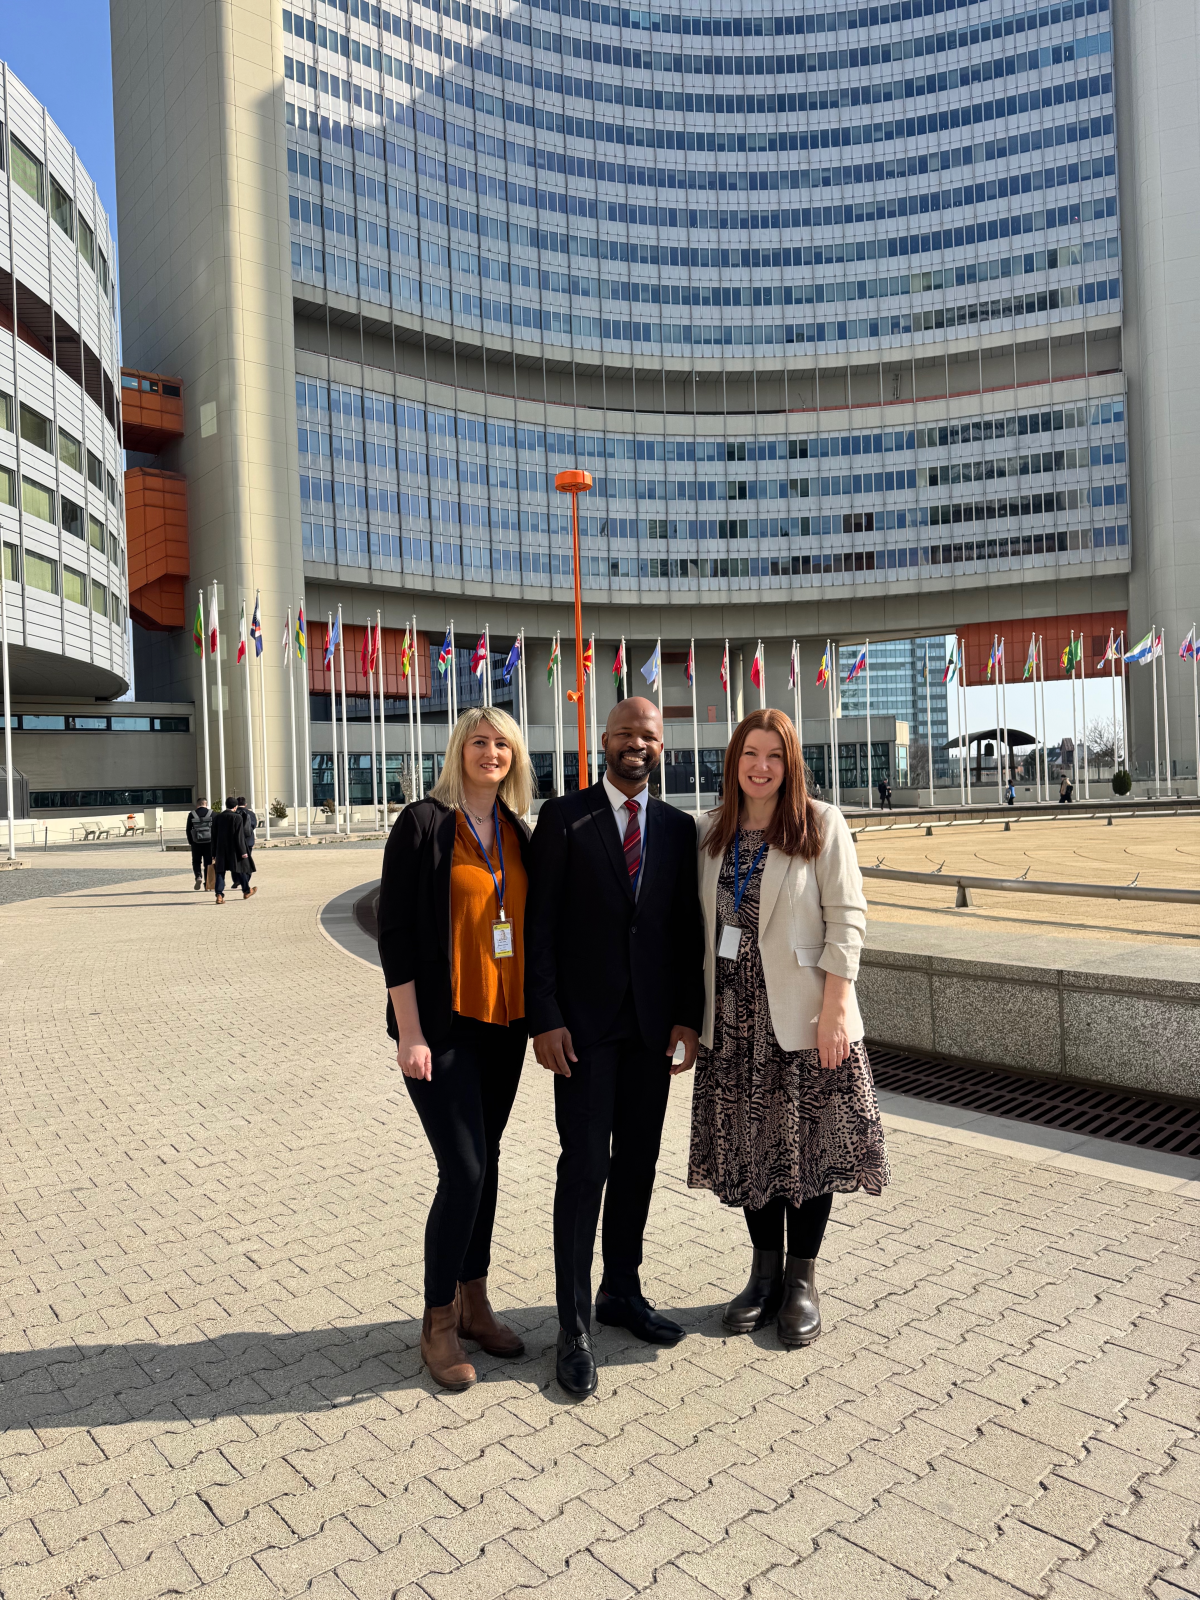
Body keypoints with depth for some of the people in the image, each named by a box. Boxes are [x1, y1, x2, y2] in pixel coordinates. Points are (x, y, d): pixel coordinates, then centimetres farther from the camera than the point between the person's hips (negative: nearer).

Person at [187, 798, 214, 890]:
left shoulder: (191, 814, -1)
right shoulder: (211, 814, -2)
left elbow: (188, 830, 0)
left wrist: (190, 842, 9)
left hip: (196, 843, 0)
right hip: (209, 842, 0)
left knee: (196, 862, 14)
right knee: (208, 863, 7)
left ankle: (198, 876, -10)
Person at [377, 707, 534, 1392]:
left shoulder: (519, 833, 8)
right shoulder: (424, 824, -9)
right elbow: (395, 933, -11)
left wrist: (538, 1017, 9)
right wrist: (410, 1034, -14)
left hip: (505, 1024, 6)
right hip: (443, 1025, -5)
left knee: (486, 1162, 14)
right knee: (463, 1172, -6)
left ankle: (474, 1303, 30)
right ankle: (439, 1323, 14)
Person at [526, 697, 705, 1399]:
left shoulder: (679, 828, 8)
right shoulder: (564, 817, -3)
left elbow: (690, 928, 9)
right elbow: (540, 925, -6)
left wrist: (689, 1017, 2)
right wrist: (545, 1019, -11)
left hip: (653, 1024, 4)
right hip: (584, 1024, -4)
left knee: (638, 1164, 13)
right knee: (585, 1168, -2)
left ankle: (622, 1292, 31)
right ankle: (574, 1327, 10)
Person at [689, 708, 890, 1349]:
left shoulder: (821, 825, -5)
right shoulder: (711, 832, 7)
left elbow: (846, 921, -9)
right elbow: (701, 923, 9)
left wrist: (833, 1011, -15)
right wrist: (694, 1012, 6)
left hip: (802, 1014, -3)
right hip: (733, 1016, 4)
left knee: (809, 1145, 6)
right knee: (750, 1145, 11)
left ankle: (802, 1280, 24)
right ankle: (764, 1273, 29)